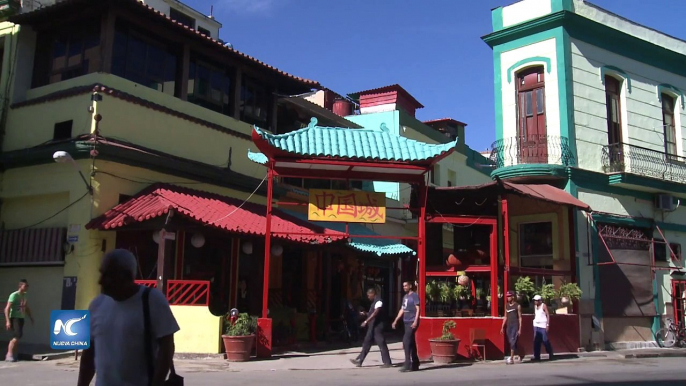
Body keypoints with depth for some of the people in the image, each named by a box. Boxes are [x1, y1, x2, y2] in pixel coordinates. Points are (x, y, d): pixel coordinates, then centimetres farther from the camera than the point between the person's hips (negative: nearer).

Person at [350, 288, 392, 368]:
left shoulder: (378, 301, -15)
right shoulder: (374, 302, 16)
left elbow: (375, 313, -26)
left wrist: (366, 321, -30)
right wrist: (365, 314, 8)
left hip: (377, 326, -10)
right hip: (372, 327, 10)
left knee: (381, 343, -4)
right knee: (366, 343, 10)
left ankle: (387, 362, 3)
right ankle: (359, 361, 12)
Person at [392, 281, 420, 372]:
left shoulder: (414, 296, -7)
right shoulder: (405, 297, 17)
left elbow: (418, 309, -13)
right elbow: (402, 310, 21)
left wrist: (415, 321, -22)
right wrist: (396, 320, 18)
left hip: (412, 322, -8)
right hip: (406, 322, 8)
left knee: (406, 342, -13)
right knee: (411, 343, 11)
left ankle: (407, 364, -11)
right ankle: (415, 364, 17)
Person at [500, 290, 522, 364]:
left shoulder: (517, 306, -4)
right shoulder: (506, 305, 12)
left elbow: (520, 318, -4)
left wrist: (520, 329, -9)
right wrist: (502, 327, 13)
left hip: (515, 326, -6)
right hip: (509, 326, 6)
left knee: (513, 342, -12)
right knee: (511, 342, 10)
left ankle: (511, 358, -11)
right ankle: (521, 355, 29)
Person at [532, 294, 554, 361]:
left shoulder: (543, 305, -5)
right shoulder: (535, 306, 13)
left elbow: (548, 315, -7)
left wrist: (547, 325, -13)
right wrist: (534, 322, 9)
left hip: (543, 325, -6)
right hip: (536, 325, 6)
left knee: (545, 340, -3)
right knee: (536, 341, 0)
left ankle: (550, 354, 17)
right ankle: (537, 356, 2)